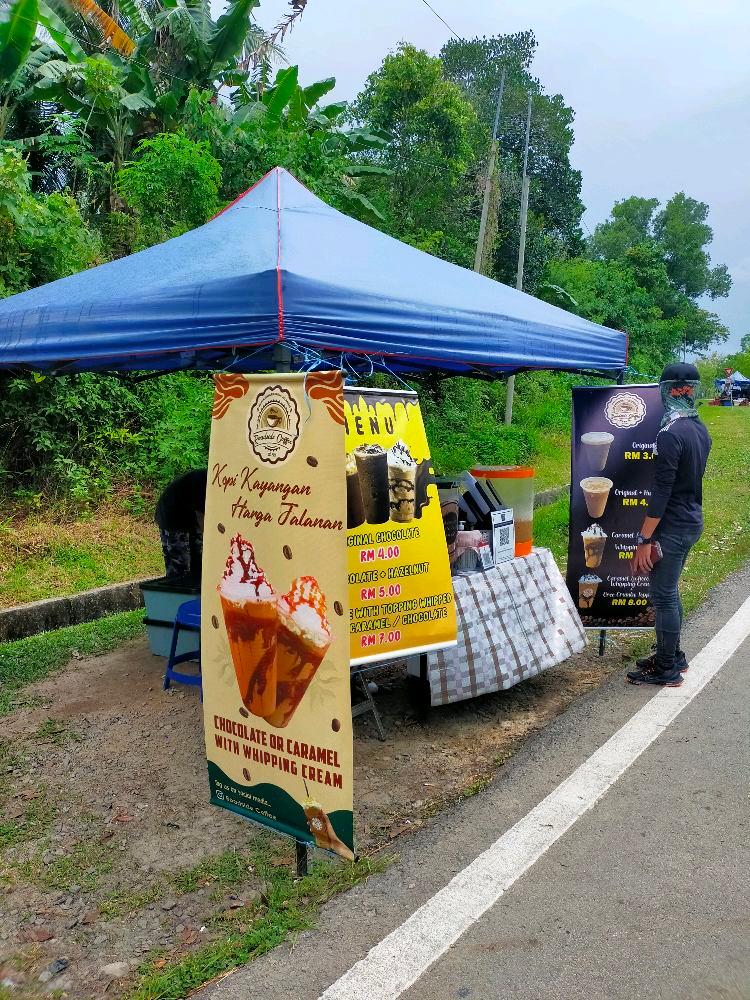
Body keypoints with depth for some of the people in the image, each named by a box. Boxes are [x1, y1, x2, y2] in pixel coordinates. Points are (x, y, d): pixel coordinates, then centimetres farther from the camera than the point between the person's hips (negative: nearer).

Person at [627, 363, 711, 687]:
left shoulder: (670, 434, -21)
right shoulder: (700, 429, 8)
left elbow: (661, 491, -22)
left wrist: (645, 539, -18)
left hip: (672, 527, -9)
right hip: (693, 521, 9)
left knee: (664, 597, 1)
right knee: (670, 592, 19)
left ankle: (666, 670, 11)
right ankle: (672, 655, 31)